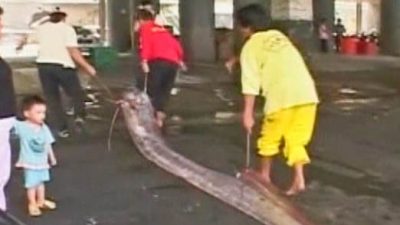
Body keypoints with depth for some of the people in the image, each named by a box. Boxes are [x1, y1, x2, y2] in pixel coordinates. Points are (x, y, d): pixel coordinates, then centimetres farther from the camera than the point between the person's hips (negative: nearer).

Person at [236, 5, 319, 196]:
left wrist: (248, 114, -6)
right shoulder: (278, 36, 24)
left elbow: (251, 82, -5)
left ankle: (265, 174, 32)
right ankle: (298, 180, 2)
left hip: (283, 96, -5)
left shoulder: (251, 46, 5)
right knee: (296, 139, 13)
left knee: (270, 137, 15)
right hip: (307, 93, 6)